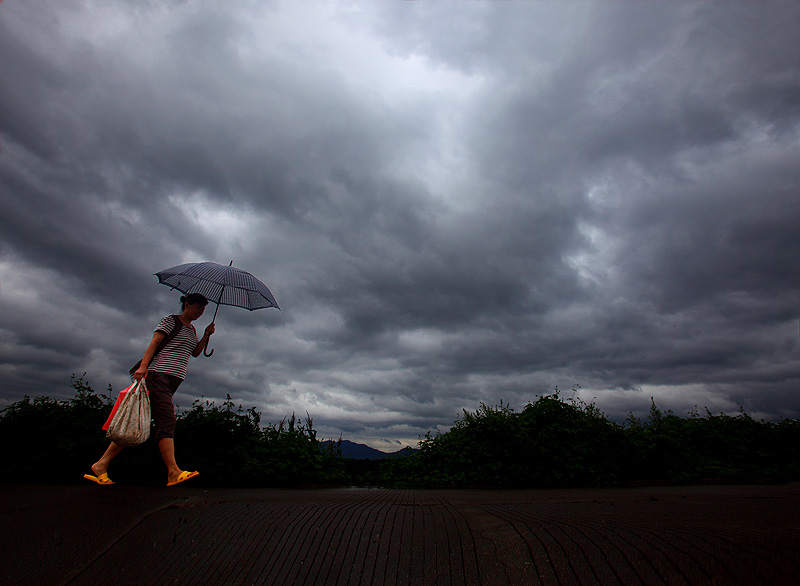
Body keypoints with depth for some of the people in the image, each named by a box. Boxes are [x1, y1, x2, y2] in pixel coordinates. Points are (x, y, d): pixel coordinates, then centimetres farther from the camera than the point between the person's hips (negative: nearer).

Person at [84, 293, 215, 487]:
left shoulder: (192, 330, 24)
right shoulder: (170, 321, 0)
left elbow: (196, 352, 18)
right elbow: (154, 343, -9)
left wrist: (207, 335, 7)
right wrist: (143, 366, -20)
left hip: (173, 380, 8)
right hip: (159, 374, -8)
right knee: (167, 421, -13)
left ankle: (102, 465, 12)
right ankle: (173, 472, -15)